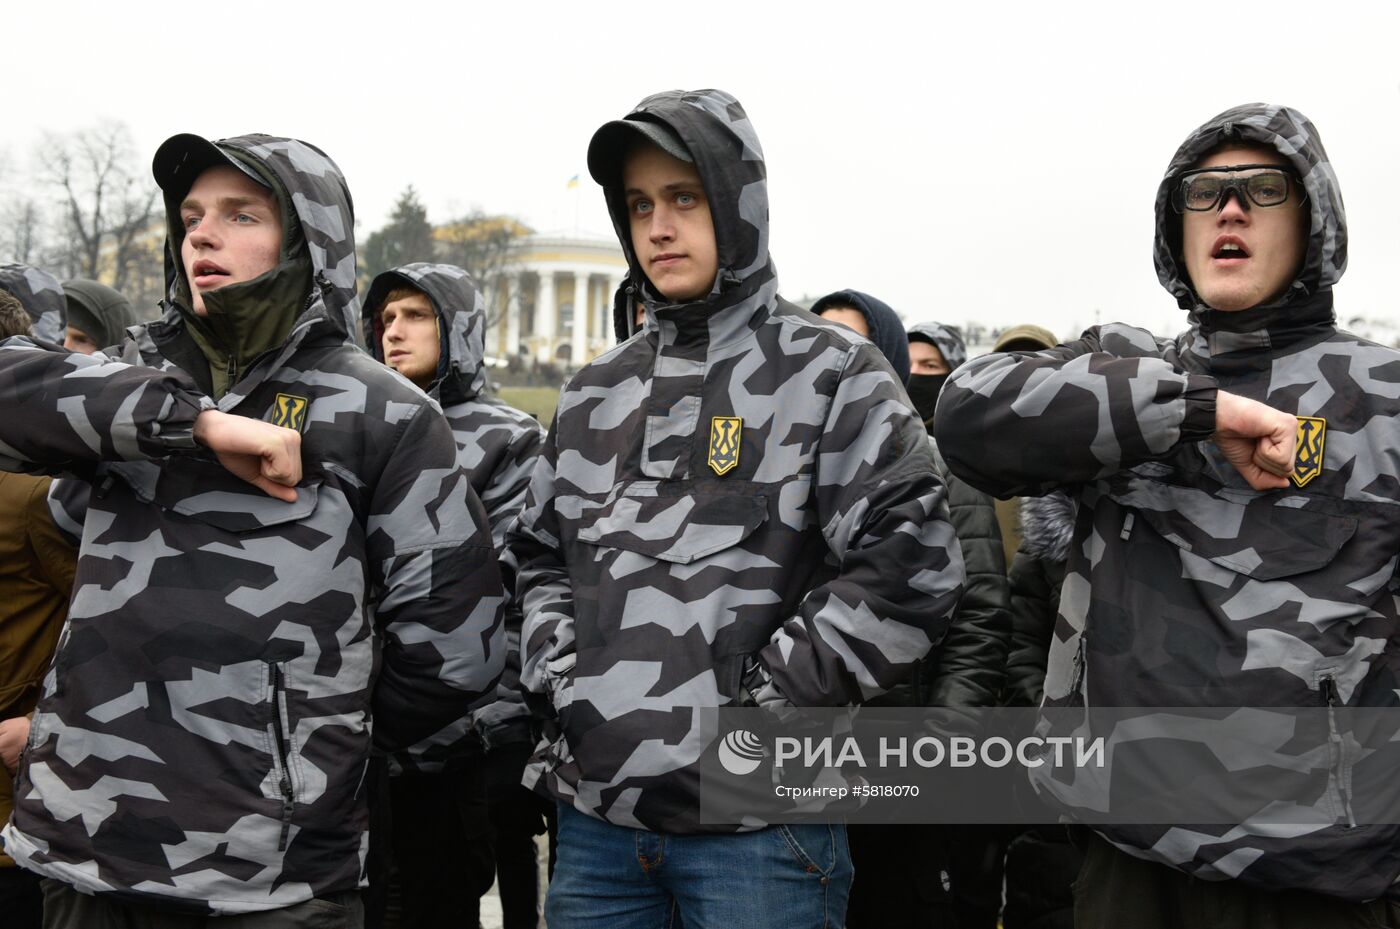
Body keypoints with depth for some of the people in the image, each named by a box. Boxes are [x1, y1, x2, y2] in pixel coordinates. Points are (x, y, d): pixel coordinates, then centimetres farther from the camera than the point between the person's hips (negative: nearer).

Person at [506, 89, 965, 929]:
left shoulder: (828, 375, -4)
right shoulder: (598, 394, 13)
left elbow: (913, 569, -12)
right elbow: (541, 553, 21)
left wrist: (759, 697, -13)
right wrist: (558, 673, 4)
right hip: (596, 810, 5)